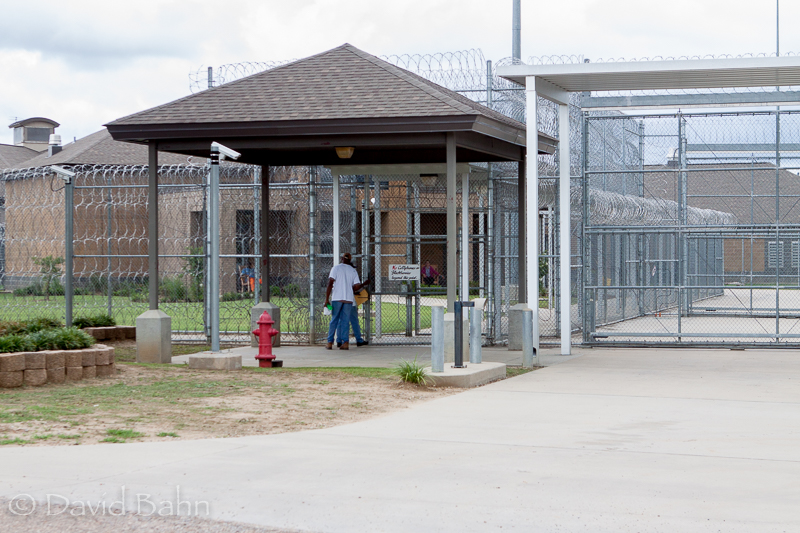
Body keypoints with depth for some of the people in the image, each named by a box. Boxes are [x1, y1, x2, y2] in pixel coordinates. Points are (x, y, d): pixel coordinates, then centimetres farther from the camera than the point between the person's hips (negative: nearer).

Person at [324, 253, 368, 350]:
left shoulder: (336, 268, 2)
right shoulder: (353, 271, 10)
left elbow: (330, 284, -6)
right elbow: (356, 287, 4)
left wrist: (327, 299, -6)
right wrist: (364, 284, 25)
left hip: (337, 298, -2)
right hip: (349, 299, 2)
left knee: (334, 320, 4)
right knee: (345, 321, 4)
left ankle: (330, 342, 2)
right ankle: (345, 342, -4)